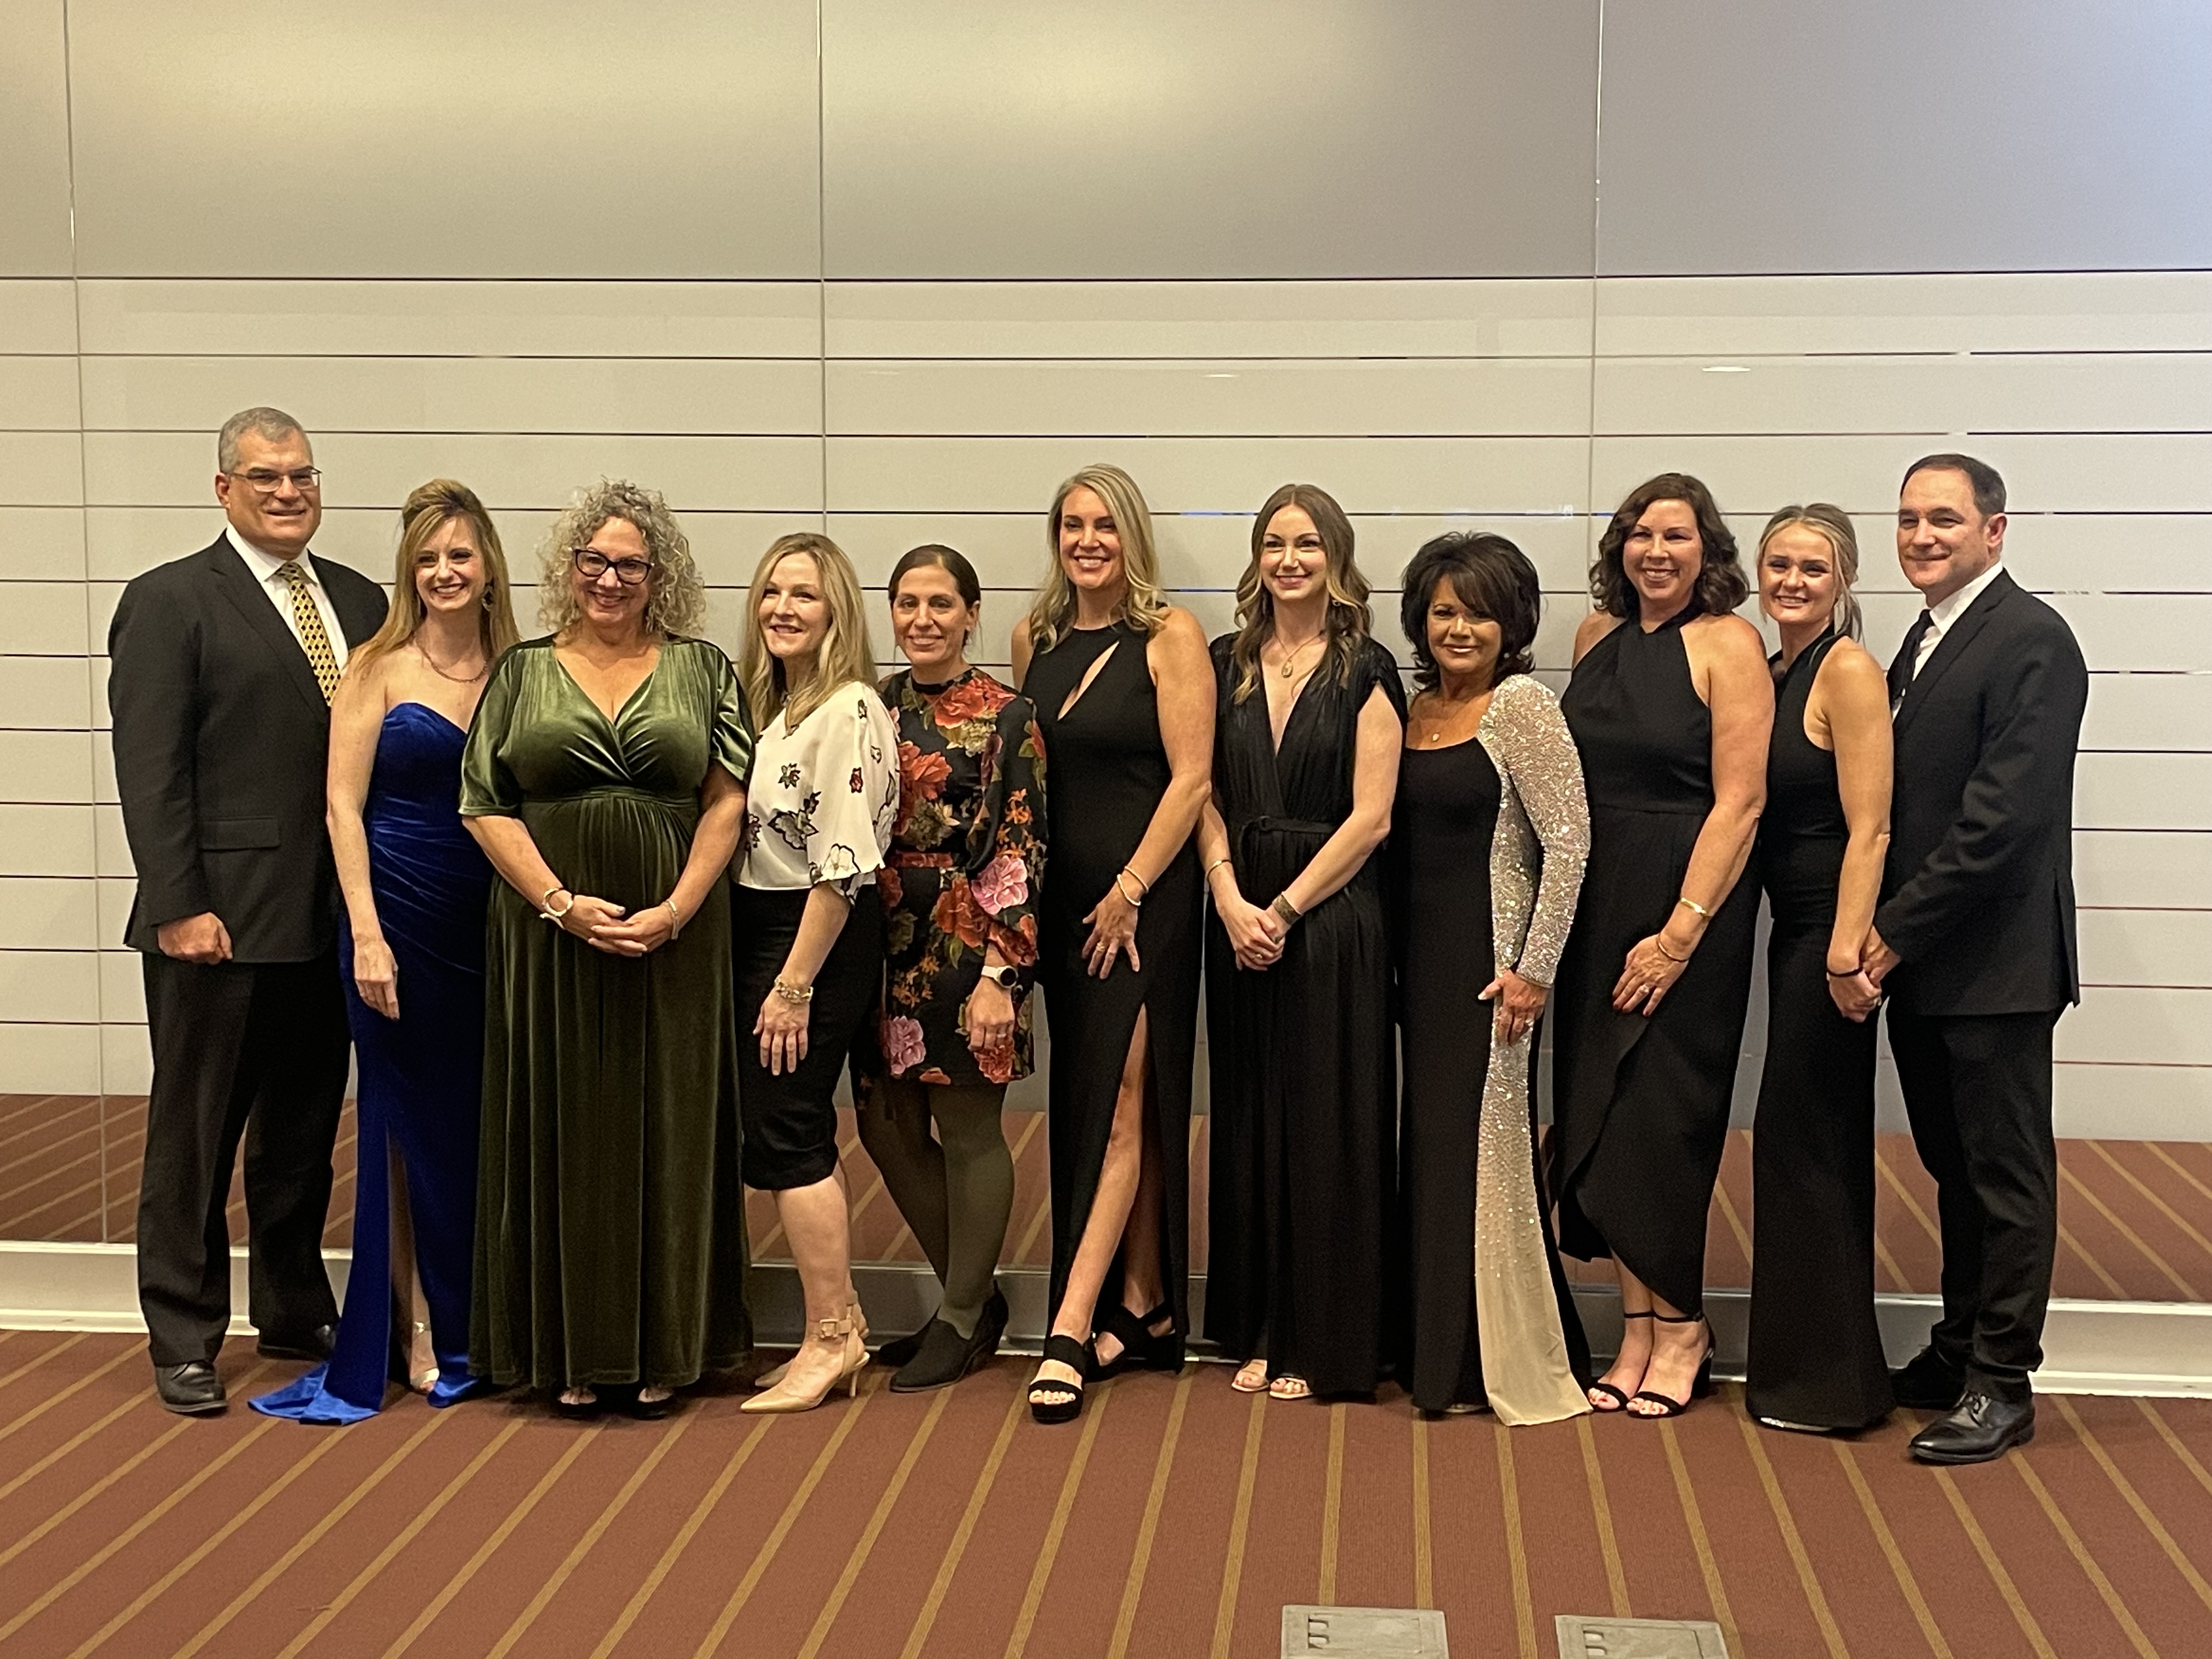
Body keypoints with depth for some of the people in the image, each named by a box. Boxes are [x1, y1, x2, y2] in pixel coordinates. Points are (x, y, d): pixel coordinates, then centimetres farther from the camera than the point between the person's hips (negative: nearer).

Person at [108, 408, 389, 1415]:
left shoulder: (359, 602, 12)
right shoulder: (170, 602, -4)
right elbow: (149, 769, -9)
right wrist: (181, 906, -16)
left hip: (331, 920, 5)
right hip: (222, 921, -5)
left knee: (304, 1133, 16)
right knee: (194, 1135, 6)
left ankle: (294, 1315, 31)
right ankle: (184, 1341, 18)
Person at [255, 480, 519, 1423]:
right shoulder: (380, 667, -2)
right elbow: (343, 804, -5)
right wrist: (366, 934, -12)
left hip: (493, 918, 3)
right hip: (401, 913, -3)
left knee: (481, 1123, 8)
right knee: (407, 1125, 5)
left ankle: (478, 1326, 22)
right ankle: (421, 1333, 15)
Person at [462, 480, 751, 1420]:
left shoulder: (703, 670, 8)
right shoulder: (524, 673, 8)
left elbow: (727, 802, 1)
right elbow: (486, 806, 2)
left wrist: (675, 910, -11)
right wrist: (562, 904, -11)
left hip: (673, 939, 0)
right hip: (548, 935, 0)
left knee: (667, 1132, 4)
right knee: (563, 1135, 3)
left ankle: (662, 1349, 13)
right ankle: (573, 1352, 12)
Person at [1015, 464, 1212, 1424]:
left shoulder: (1169, 637, -6)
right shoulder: (1036, 640, 10)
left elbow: (1191, 778, -11)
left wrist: (1128, 894, -13)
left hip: (1145, 899, -6)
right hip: (1061, 900, 6)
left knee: (1122, 1106, -7)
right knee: (1089, 1107, 9)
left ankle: (1072, 1328, -9)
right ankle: (1144, 1311, 20)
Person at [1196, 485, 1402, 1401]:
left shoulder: (1366, 671, -3)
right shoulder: (1227, 663, 9)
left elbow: (1370, 817, -8)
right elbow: (1205, 795, 6)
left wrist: (1283, 910, -12)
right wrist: (1231, 902, -9)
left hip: (1332, 915, -4)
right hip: (1240, 917, 4)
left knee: (1326, 1123, 0)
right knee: (1250, 1120, 9)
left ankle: (1325, 1342, 11)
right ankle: (1260, 1332, 20)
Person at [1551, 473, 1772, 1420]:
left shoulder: (1728, 645, -7)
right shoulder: (1597, 637, 10)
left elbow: (1739, 801, -13)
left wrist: (1680, 931, -17)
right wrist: (1565, 913, 8)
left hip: (1689, 905, -6)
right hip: (1595, 901, 6)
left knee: (1660, 1118, -2)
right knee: (1596, 1117, 6)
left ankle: (1682, 1329, 15)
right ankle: (1639, 1329, 17)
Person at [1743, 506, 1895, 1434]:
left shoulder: (1848, 670, -12)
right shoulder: (1776, 674, 13)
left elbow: (1868, 826, -18)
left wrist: (1848, 947, -24)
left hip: (1831, 931, -9)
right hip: (1794, 929, 9)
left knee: (1805, 1139, -1)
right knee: (1804, 1140, 14)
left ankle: (1829, 1380, 11)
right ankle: (1803, 1364, 26)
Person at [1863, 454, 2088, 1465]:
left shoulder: (2031, 640, -13)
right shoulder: (1924, 642, 15)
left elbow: (2006, 813, -21)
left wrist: (1900, 927, -18)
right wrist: (1887, 930, 3)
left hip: (1996, 961, -8)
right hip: (1922, 962, 8)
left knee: (2006, 1173, 2)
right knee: (1954, 1167, 16)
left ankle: (2002, 1383, 11)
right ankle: (1960, 1348, 28)